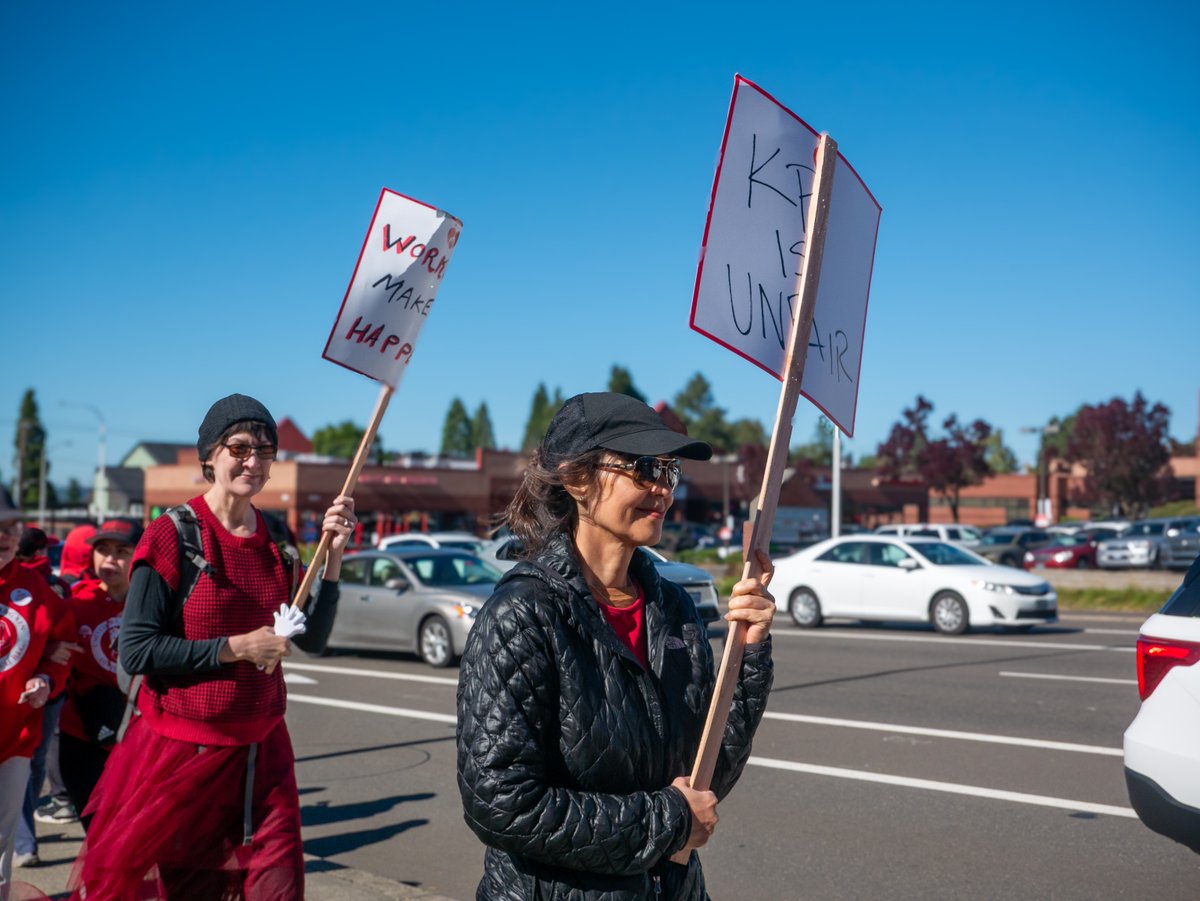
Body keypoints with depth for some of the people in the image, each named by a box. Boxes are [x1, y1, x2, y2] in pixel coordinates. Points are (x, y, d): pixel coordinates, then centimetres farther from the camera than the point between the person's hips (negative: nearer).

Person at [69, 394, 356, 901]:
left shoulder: (276, 541, 5)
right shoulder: (173, 536, -10)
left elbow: (312, 639, 3)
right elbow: (134, 650, -14)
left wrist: (333, 556, -6)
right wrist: (236, 648, -18)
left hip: (261, 750, 4)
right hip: (179, 751, -4)